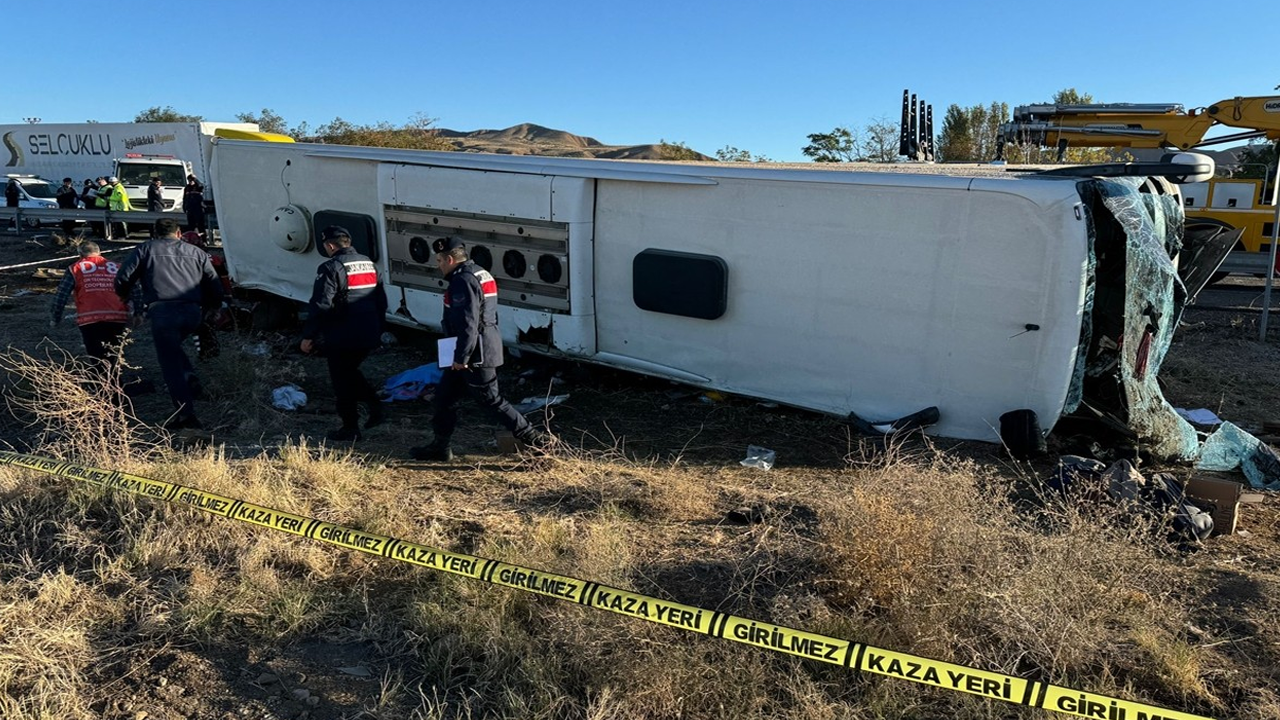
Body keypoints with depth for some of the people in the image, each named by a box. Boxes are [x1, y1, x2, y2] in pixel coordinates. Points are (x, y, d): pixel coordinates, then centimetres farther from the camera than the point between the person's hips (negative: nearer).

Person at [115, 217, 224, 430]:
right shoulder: (196, 253, 22)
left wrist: (124, 297, 29)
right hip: (192, 312, 3)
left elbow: (123, 278, 10)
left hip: (163, 311, -3)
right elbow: (215, 287, 18)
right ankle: (190, 377, 4)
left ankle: (185, 411, -4)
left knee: (170, 362, 1)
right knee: (172, 347, 28)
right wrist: (210, 306, 35)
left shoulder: (146, 249, 17)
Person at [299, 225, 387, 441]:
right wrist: (377, 330, 26)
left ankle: (350, 428, 13)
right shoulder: (369, 264, 12)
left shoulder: (331, 268, -12)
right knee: (350, 371, 25)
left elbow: (320, 306, -18)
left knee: (342, 381, 6)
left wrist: (308, 336, -11)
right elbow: (382, 301, 18)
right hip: (369, 336, 7)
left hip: (342, 337, -7)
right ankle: (375, 408, 16)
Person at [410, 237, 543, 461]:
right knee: (444, 396, 15)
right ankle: (440, 447, 24)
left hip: (475, 354, -11)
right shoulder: (480, 275, 14)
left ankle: (533, 439, 4)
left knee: (492, 400, -2)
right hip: (484, 348, 11)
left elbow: (468, 326, -24)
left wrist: (460, 357, -19)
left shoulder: (463, 281, -18)